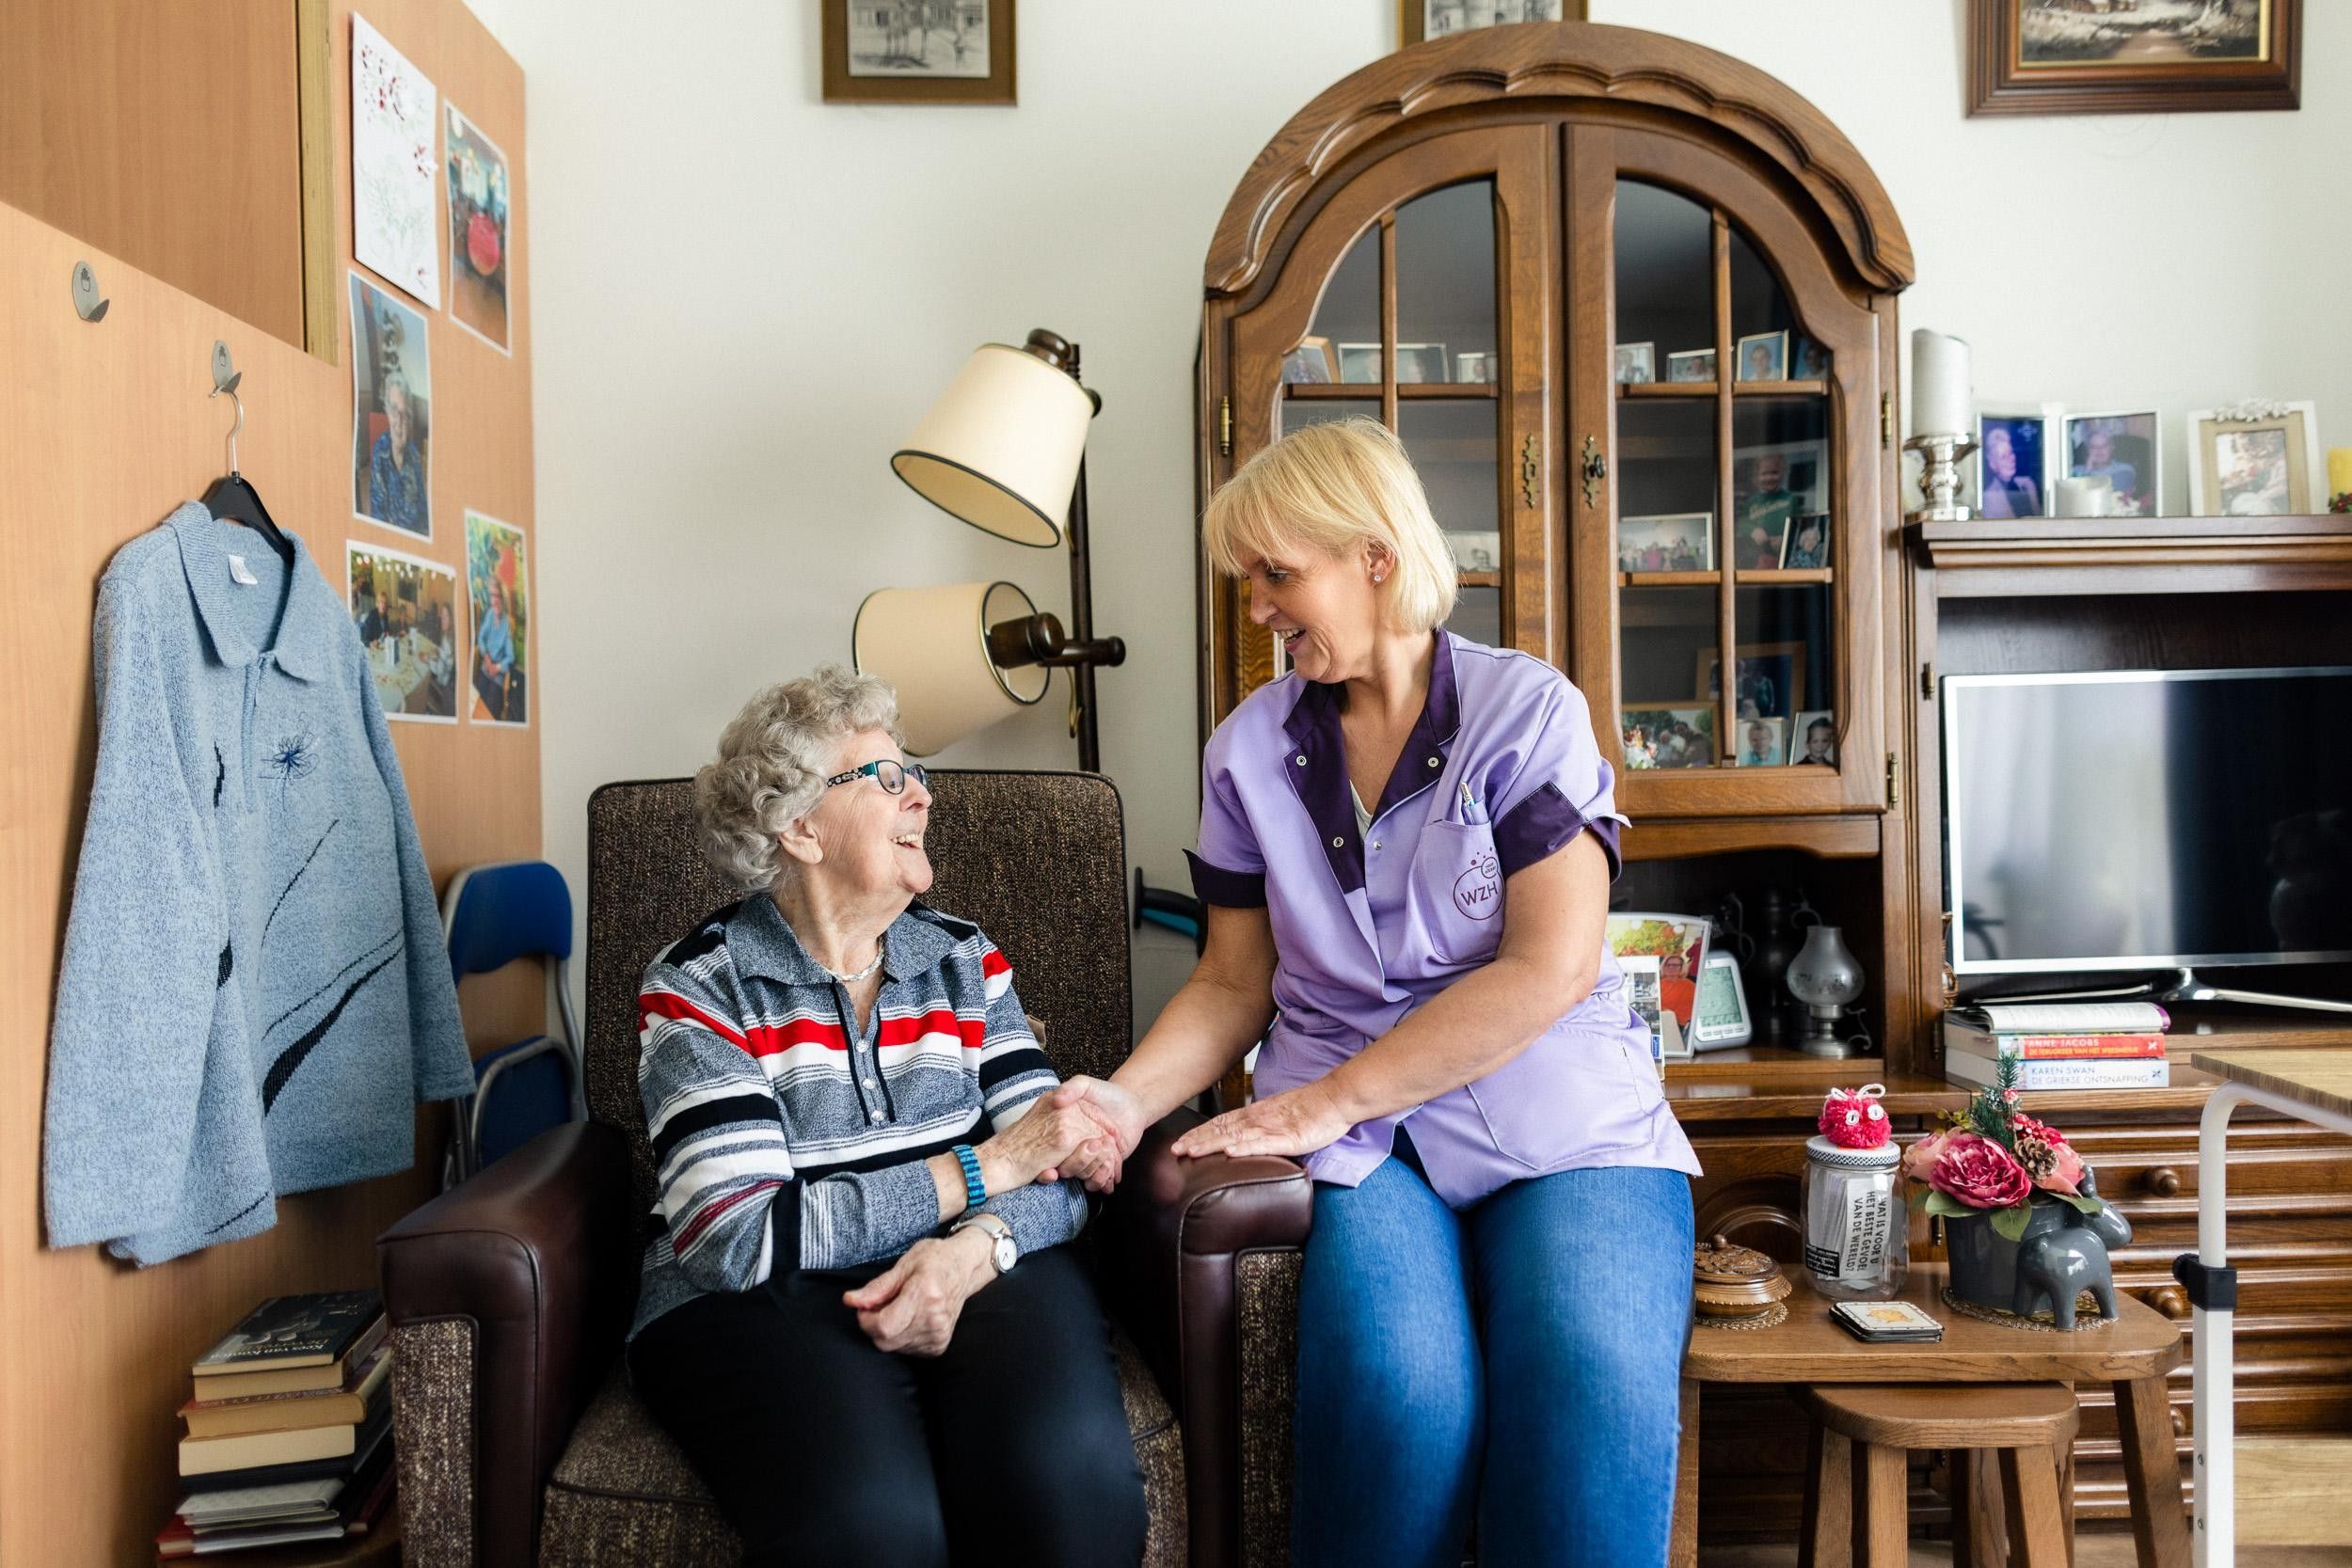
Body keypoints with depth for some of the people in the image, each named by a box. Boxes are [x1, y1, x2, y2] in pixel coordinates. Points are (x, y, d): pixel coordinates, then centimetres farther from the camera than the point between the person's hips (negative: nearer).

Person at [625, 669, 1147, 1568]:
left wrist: (974, 1249, -18)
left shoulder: (966, 961, 13)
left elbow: (1058, 1166, 5)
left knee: (1069, 1468, -30)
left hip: (976, 1271, 3)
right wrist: (982, 1169, -11)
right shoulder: (696, 987, 1)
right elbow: (742, 1235, -12)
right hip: (755, 1301, -2)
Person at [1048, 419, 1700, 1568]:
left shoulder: (1528, 711, -1)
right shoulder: (1249, 750, 9)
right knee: (1398, 1394, -27)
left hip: (1559, 1115, -1)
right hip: (1353, 1131, 2)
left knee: (1595, 1391, -30)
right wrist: (1131, 1099, -7)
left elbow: (1552, 966, -11)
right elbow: (1236, 978, 12)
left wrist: (1327, 1099, -15)